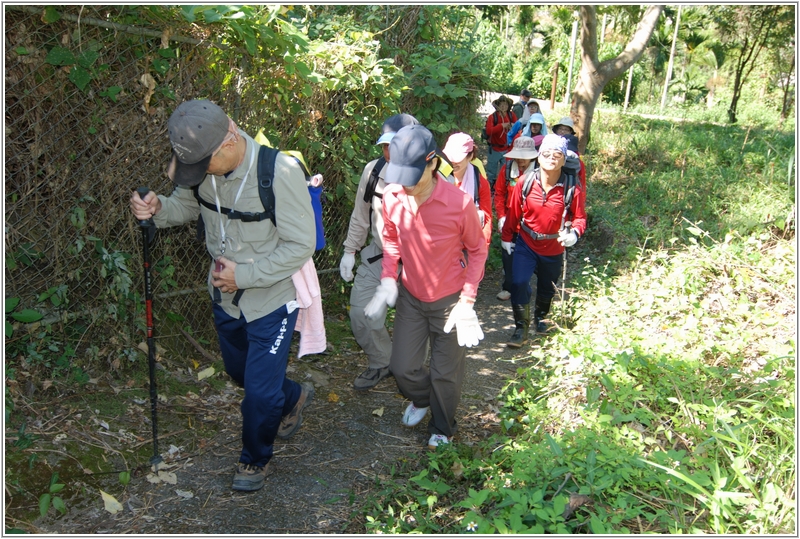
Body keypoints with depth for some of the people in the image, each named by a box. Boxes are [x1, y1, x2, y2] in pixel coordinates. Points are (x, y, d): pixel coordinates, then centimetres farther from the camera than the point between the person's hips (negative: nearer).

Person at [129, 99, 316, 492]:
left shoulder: (280, 172, -29)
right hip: (225, 296, 6)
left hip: (271, 300, -6)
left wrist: (243, 275, -24)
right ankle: (292, 398, 55)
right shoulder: (202, 164, -11)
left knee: (260, 390, 6)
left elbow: (301, 245, -23)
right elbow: (186, 205, 8)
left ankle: (255, 459, 35)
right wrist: (158, 209, -15)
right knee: (239, 371, 25)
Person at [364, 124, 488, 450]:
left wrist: (467, 299, -12)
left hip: (449, 300, -3)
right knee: (402, 367, 10)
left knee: (445, 373, 11)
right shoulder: (392, 197, -15)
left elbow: (476, 250, -9)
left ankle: (442, 429, 39)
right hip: (410, 297, 3)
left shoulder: (460, 203, -26)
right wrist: (388, 279, -6)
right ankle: (421, 399, 46)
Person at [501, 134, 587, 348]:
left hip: (553, 248, 1)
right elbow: (513, 213, -3)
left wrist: (574, 233, -29)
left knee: (547, 287, 20)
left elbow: (579, 217, -8)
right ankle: (521, 328, 3)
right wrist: (506, 237, 5)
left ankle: (541, 316, 50)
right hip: (526, 244, 0)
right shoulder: (525, 183, -14)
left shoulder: (572, 188, -17)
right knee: (519, 283, -15)